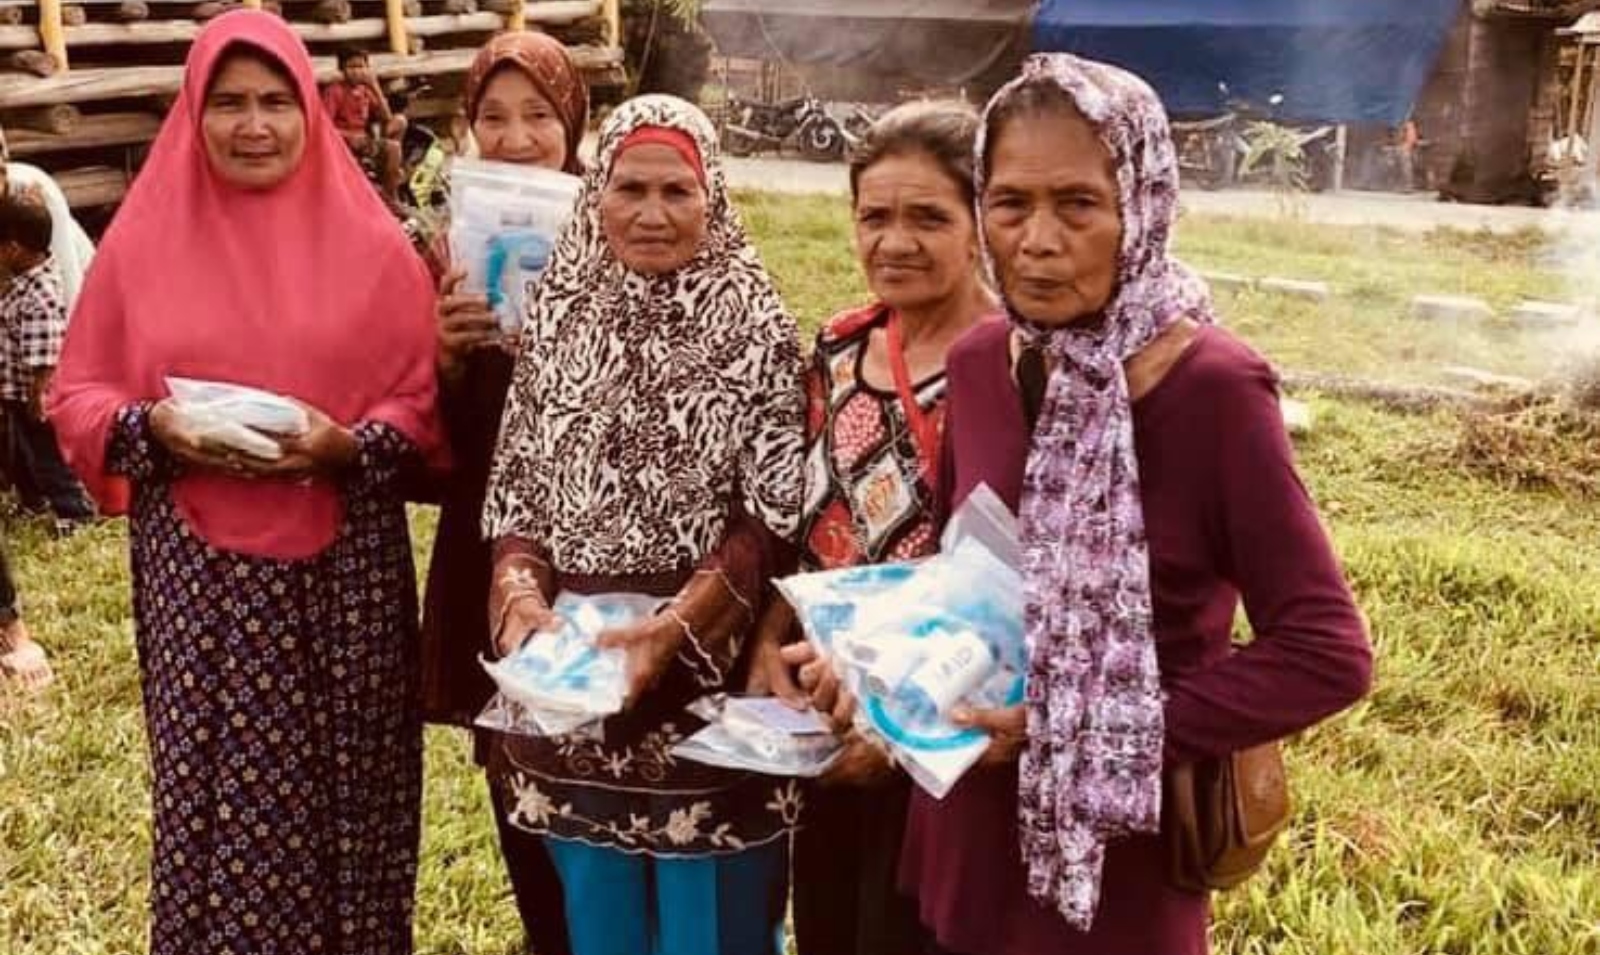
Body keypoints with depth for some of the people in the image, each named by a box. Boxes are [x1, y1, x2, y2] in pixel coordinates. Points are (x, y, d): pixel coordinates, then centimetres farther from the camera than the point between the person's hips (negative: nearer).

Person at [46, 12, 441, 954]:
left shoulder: (372, 244, 1)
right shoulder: (144, 238, 4)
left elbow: (424, 404, 2)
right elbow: (78, 396, 7)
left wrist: (348, 446, -16)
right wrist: (153, 428, -13)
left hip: (345, 571, 0)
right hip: (198, 571, 1)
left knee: (340, 787, 7)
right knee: (214, 796, 4)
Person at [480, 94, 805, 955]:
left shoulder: (755, 326, -6)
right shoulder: (559, 315, 6)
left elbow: (774, 517, -10)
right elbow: (514, 489, 8)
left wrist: (669, 632, -20)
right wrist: (521, 602, -10)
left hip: (709, 671, -3)